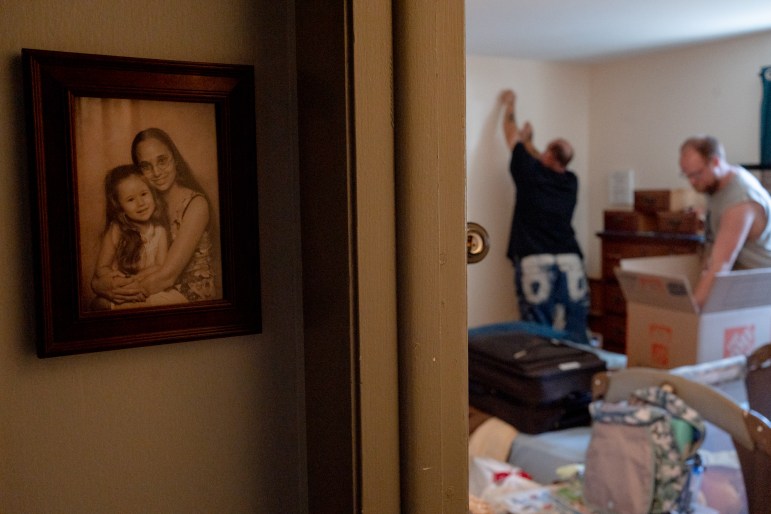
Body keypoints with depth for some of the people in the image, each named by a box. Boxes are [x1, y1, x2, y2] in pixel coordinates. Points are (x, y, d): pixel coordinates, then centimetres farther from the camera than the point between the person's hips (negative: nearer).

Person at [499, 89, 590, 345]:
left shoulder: (530, 174, 0)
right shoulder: (570, 181, 11)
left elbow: (511, 134, 15)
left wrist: (509, 104, 32)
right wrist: (528, 142, 47)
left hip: (535, 263, -4)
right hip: (571, 262, 4)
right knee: (575, 333, 5)